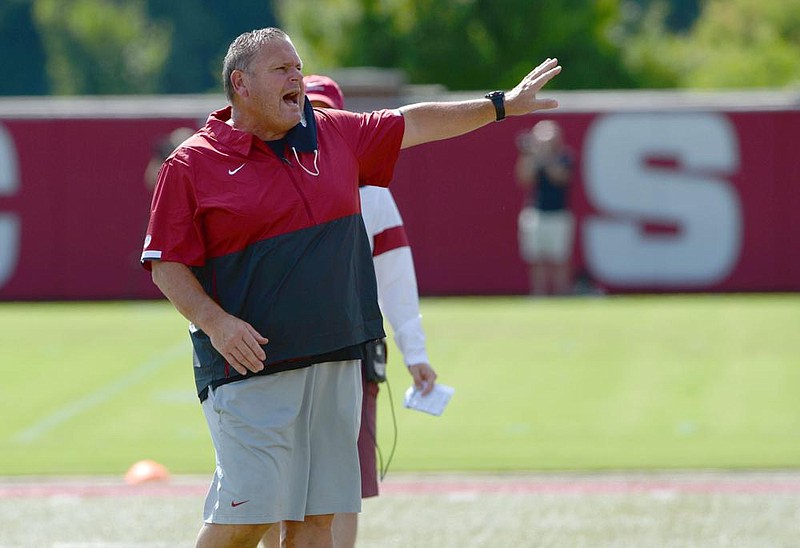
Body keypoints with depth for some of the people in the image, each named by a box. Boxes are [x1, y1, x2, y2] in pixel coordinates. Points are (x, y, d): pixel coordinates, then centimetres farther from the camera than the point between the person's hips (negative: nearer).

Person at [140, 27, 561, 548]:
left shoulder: (333, 134, 13)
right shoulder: (192, 164, -3)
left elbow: (412, 124, 26)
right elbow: (167, 266, -3)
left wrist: (502, 105, 30)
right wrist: (214, 320, -18)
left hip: (336, 366, 6)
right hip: (251, 366, -5)